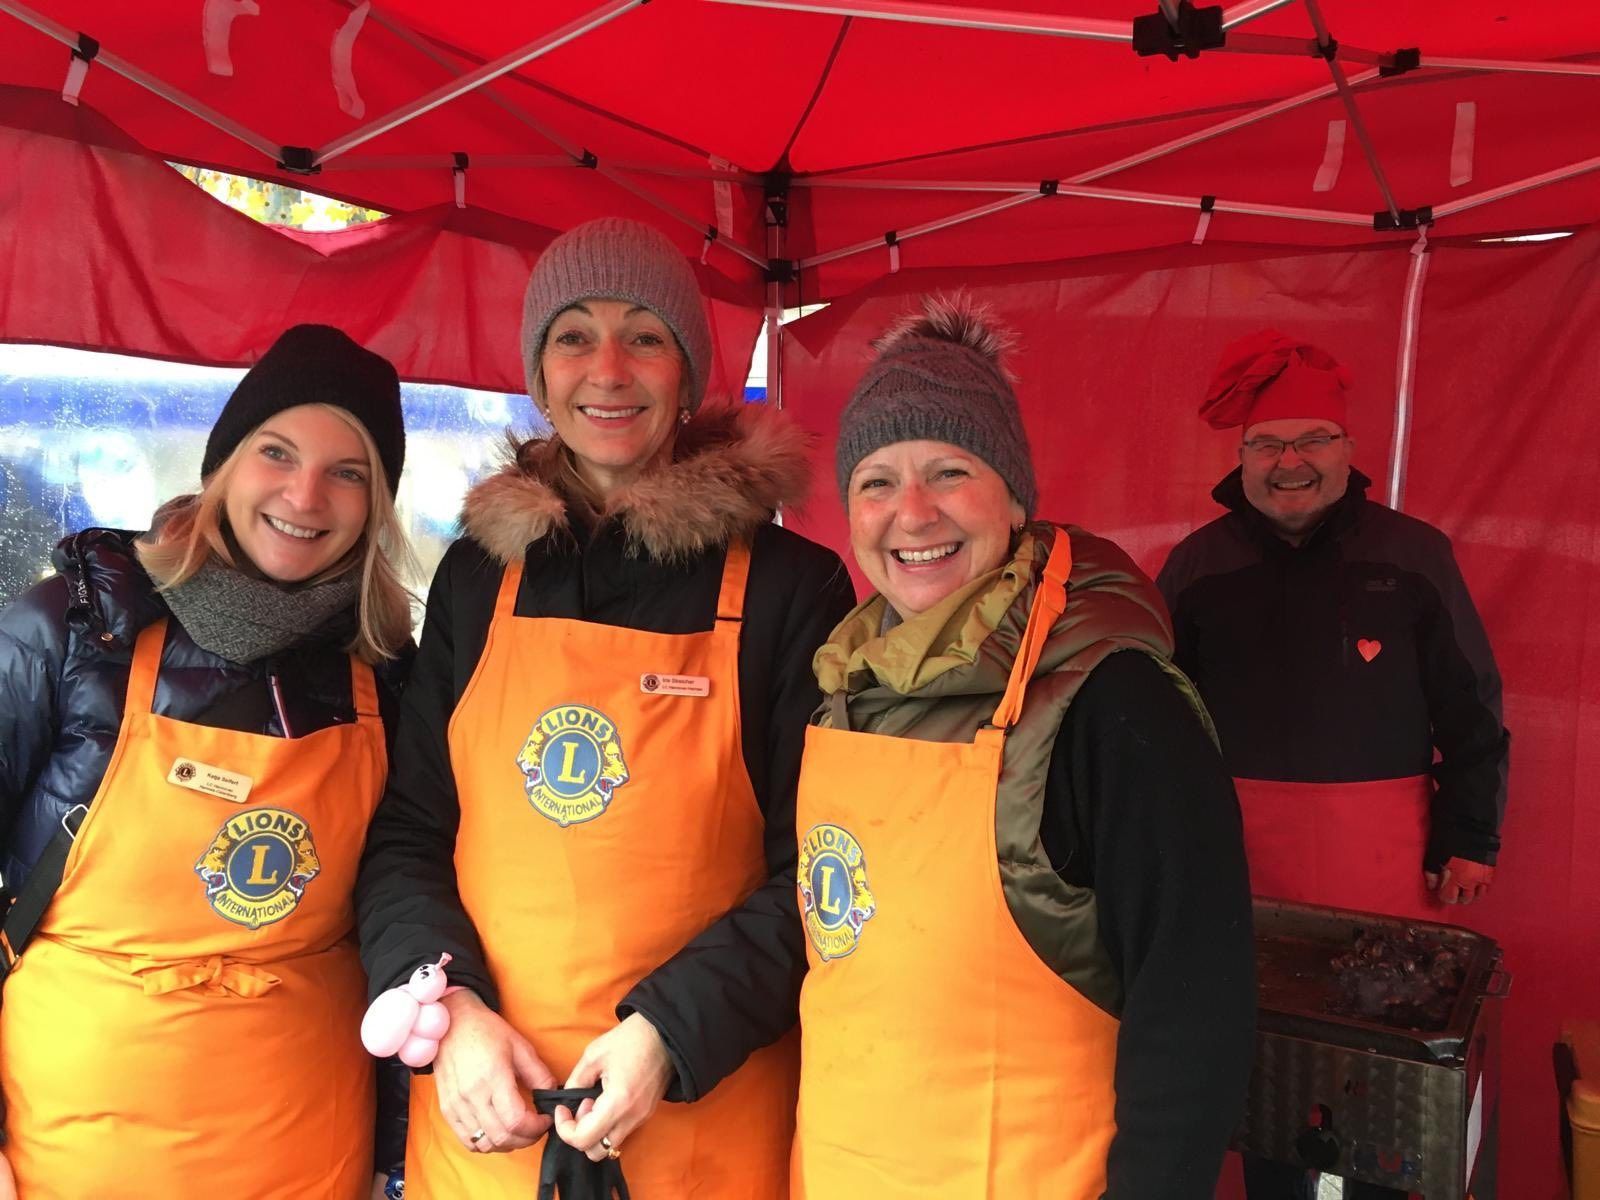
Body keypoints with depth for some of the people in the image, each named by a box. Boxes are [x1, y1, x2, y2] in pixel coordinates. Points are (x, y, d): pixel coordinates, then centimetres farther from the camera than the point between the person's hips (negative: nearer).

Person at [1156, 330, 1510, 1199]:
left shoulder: (1412, 555, -1)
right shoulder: (1199, 564, 3)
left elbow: (1470, 710, 4)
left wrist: (1470, 837, 2)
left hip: (1382, 846, -1)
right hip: (1237, 840, 2)